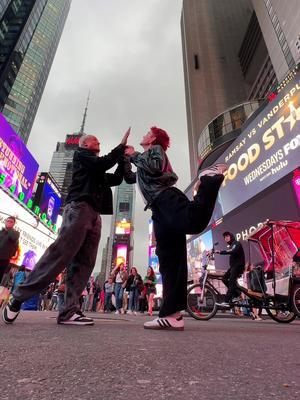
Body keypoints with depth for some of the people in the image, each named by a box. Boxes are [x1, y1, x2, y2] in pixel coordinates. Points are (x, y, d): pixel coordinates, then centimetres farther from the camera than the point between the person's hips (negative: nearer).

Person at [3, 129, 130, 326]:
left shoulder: (99, 173, 32)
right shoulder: (81, 154, 11)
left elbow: (117, 179, 30)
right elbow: (103, 163, -6)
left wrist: (123, 159, 23)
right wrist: (121, 147, 5)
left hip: (94, 215, 8)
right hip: (79, 208, -8)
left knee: (84, 263, -4)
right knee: (60, 253, -16)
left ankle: (69, 311, -5)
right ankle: (18, 298, -5)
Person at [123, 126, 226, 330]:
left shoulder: (156, 150, 16)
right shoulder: (144, 161, 40)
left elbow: (156, 167, -6)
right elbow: (129, 178, 39)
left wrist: (134, 155, 7)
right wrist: (124, 158, 31)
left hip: (167, 198, -7)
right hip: (159, 209, 7)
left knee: (193, 222, -39)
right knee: (169, 260, -3)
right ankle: (172, 314, -4)